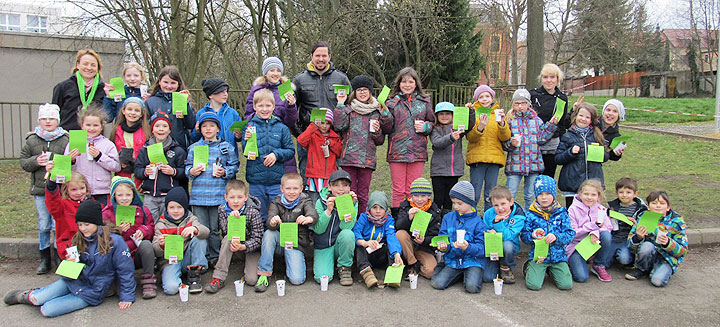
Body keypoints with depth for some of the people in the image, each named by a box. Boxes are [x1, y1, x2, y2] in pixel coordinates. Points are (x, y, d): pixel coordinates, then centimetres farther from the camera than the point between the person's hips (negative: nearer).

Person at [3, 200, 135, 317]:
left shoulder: (114, 242, -17)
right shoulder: (78, 240, 1)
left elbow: (125, 270, -12)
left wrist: (127, 297, -11)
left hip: (92, 292, -5)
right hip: (74, 280, 5)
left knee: (47, 310, -12)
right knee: (37, 299, -16)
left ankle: (32, 296, 19)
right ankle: (29, 296, 18)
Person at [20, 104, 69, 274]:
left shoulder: (66, 140, -2)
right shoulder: (31, 140, 6)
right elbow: (23, 161, 8)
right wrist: (36, 161, -10)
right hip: (39, 189, 3)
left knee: (58, 225, -2)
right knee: (43, 225, 10)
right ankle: (45, 260, 21)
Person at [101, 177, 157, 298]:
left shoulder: (141, 210, 9)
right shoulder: (107, 213, 4)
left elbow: (151, 227, 13)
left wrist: (143, 230, -10)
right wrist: (117, 231, -18)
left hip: (138, 255, 1)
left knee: (146, 244, -33)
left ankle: (148, 282, -22)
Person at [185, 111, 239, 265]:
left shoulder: (226, 147, 7)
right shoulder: (194, 148, 13)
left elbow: (234, 166, 7)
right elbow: (187, 167, 15)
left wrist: (225, 172, -11)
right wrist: (191, 172, -5)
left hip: (218, 194, -2)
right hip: (198, 194, 2)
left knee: (214, 229, 4)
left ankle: (215, 258, 17)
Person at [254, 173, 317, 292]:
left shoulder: (305, 202, -1)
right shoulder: (276, 203, 2)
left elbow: (313, 213, -23)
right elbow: (270, 220, -16)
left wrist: (308, 218, -49)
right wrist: (273, 222, -42)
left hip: (297, 244, -2)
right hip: (280, 241, 2)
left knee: (297, 279, -20)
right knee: (269, 233, -31)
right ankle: (263, 274, -21)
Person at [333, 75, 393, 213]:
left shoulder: (377, 111, 13)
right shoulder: (348, 109, 8)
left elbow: (381, 140, 15)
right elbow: (338, 125, -12)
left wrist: (377, 131, -6)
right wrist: (340, 104, -10)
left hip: (368, 158, 1)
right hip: (349, 157, -1)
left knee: (363, 195, 5)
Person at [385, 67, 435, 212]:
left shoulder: (424, 102, 11)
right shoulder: (392, 103, 6)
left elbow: (432, 123, 17)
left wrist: (425, 127, -4)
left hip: (418, 151, 1)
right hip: (397, 151, -1)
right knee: (398, 190, 4)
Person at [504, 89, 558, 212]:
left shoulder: (536, 120, 8)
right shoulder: (510, 120, 1)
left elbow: (541, 138, 2)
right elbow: (504, 143, 0)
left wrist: (551, 125, -5)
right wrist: (511, 143, -20)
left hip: (534, 163, 3)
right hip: (515, 164, -2)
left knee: (531, 196, 12)